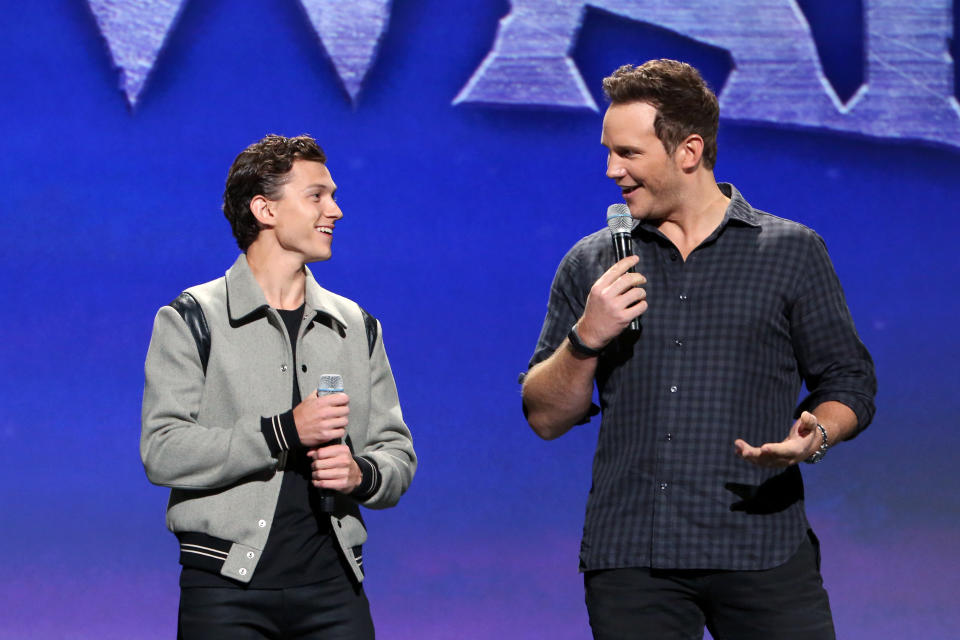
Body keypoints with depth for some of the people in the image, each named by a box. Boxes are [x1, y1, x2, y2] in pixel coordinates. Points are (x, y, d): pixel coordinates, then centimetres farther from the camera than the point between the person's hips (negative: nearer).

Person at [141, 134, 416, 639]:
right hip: (227, 585, -3)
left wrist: (362, 475, -7)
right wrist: (282, 432, -17)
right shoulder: (192, 320, 3)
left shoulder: (357, 326, 17)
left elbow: (397, 451, 16)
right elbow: (162, 452, -9)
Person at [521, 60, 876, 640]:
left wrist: (816, 436, -14)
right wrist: (587, 337, -7)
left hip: (761, 550, -1)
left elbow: (849, 384, 7)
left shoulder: (792, 251, 7)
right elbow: (546, 417, 10)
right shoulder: (591, 265, 11)